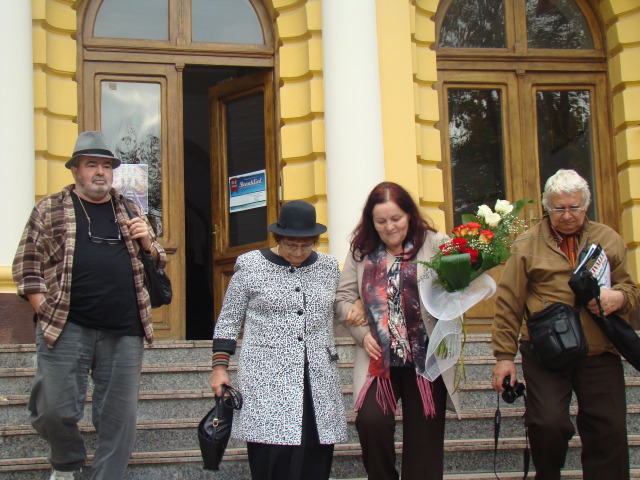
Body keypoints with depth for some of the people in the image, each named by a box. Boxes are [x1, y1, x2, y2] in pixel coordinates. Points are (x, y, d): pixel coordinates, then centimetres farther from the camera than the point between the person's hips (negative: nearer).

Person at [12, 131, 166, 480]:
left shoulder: (130, 211, 18)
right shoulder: (50, 209, 9)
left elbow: (158, 262, 25)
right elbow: (26, 265, 5)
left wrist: (146, 243, 3)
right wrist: (46, 311, -5)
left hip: (124, 333, 3)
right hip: (66, 329, -3)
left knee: (120, 418, 4)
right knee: (55, 410, -5)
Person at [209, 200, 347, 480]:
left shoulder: (328, 267, 11)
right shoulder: (250, 265, 3)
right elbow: (229, 320, 6)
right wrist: (219, 367, 1)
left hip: (318, 379, 3)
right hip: (268, 377, -3)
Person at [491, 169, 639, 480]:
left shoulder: (609, 240, 12)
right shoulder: (527, 245, 5)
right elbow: (508, 304, 3)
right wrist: (504, 355, -2)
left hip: (599, 354, 2)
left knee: (610, 432, -2)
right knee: (548, 424, -12)